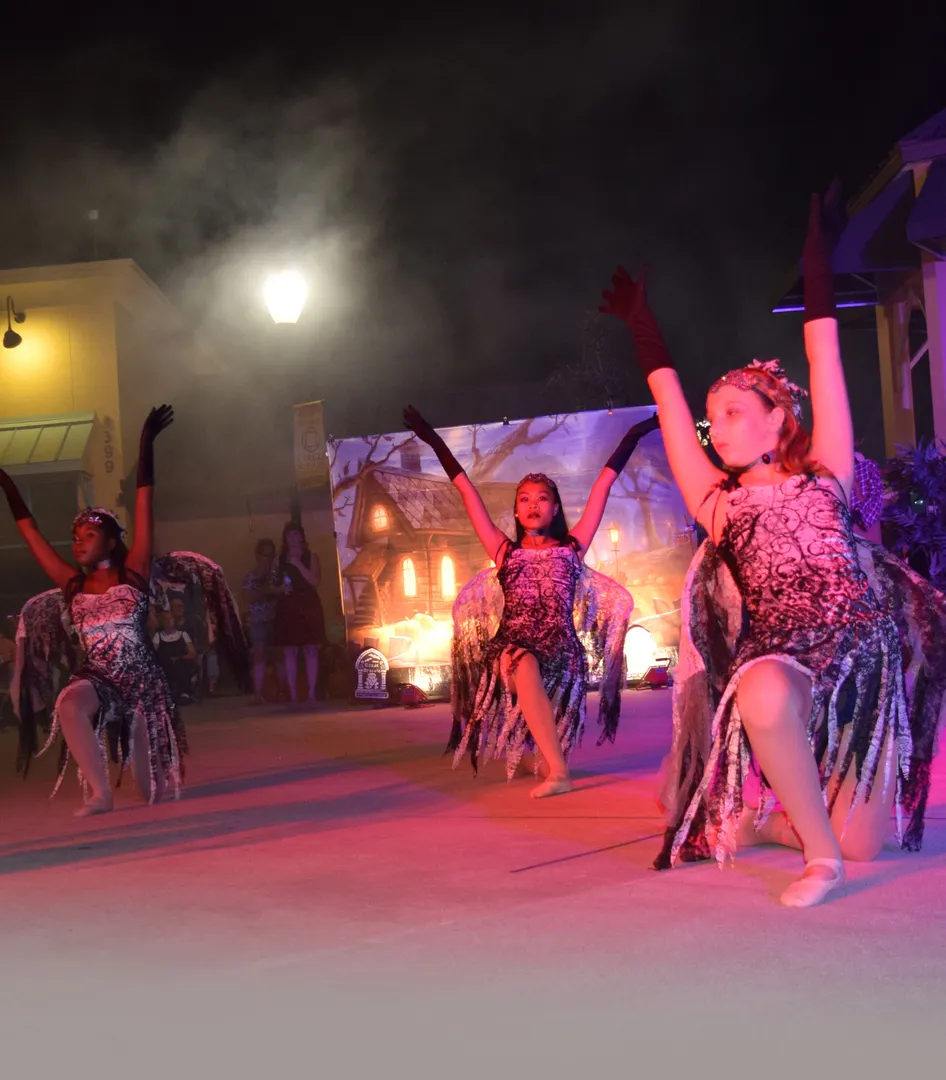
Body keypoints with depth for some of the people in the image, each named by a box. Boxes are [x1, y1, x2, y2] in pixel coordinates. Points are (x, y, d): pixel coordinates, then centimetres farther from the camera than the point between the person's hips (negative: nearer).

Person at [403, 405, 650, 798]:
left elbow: (603, 485, 16)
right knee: (526, 669, -34)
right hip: (512, 644, -1)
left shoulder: (571, 546, 16)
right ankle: (558, 771, -38)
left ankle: (547, 757, 5)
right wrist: (434, 441, 22)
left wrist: (631, 438, 18)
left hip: (561, 648, 1)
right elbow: (466, 489, 19)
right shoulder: (505, 551, 18)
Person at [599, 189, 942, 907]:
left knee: (860, 845, -3)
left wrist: (818, 264, 8)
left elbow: (825, 362, 8)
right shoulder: (719, 500, 13)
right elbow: (670, 403, 15)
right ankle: (819, 851, -14)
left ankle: (771, 818, 29)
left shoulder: (824, 474, 10)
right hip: (776, 652, 0)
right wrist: (644, 329, 20)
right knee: (765, 700, -39)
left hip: (860, 650, 1)